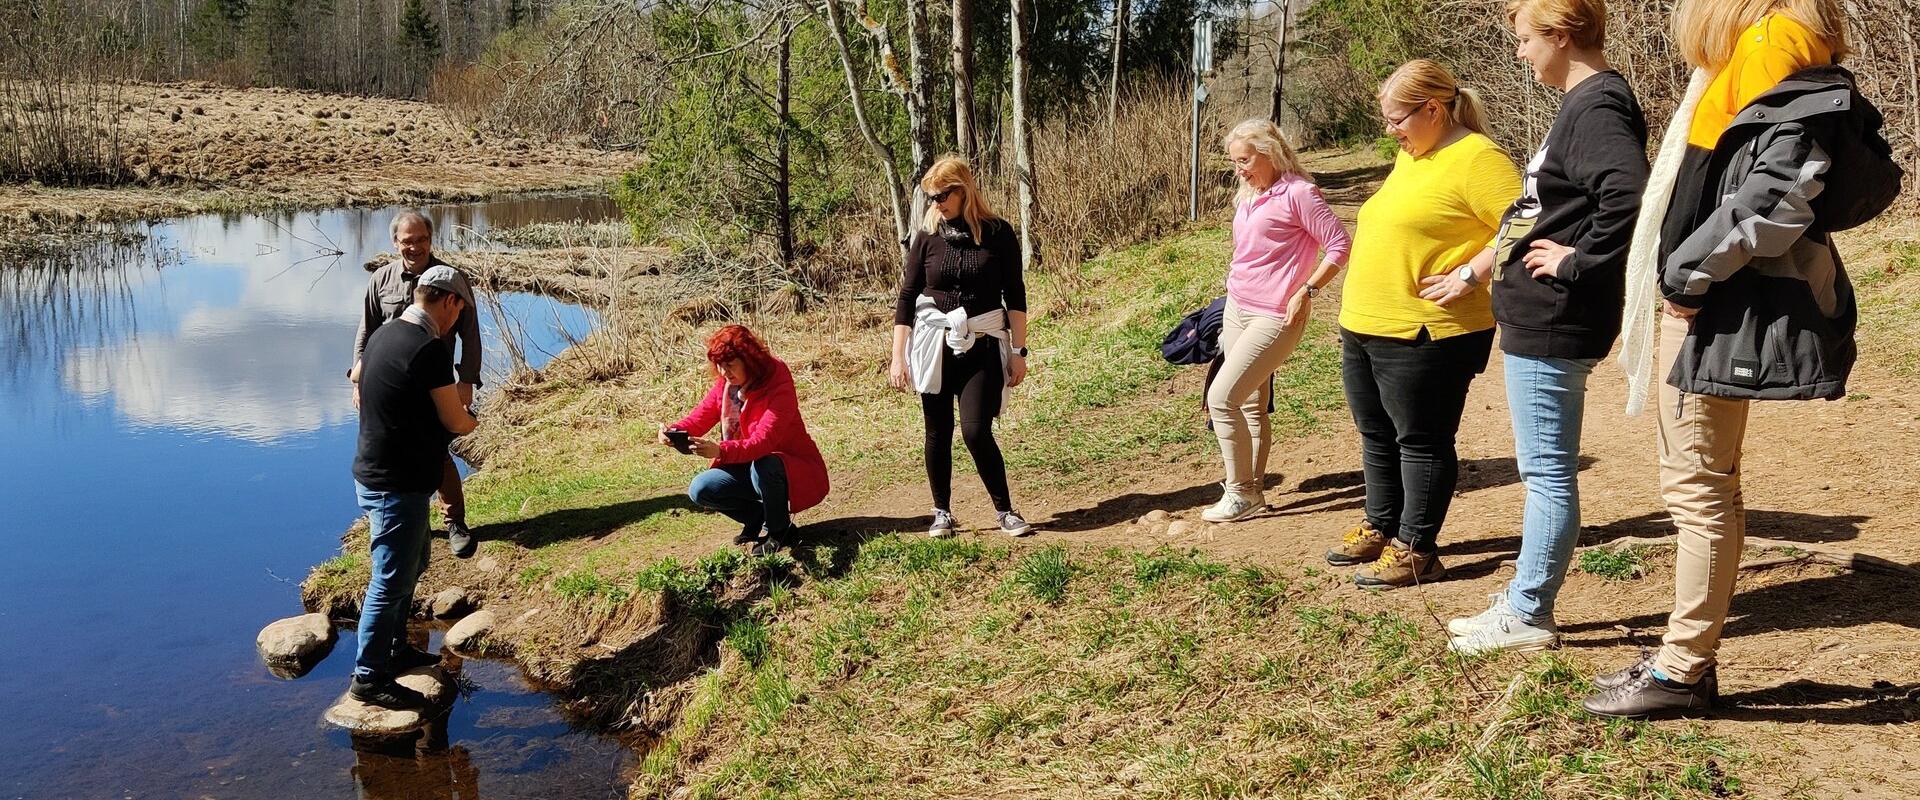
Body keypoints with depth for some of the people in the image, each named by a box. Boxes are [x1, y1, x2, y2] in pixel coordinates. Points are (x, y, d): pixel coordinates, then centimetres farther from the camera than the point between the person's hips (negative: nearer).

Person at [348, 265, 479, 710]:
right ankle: (369, 678, 10)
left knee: (412, 563, 24)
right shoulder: (430, 349, -22)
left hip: (375, 472, 10)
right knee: (391, 581, 0)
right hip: (397, 486, -10)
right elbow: (454, 422, -17)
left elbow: (361, 393, 21)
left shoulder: (383, 336, 7)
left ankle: (395, 651, 36)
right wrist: (471, 422, 7)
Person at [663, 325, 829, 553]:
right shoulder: (725, 384, -4)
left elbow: (762, 442, -38)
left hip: (794, 469, -6)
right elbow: (700, 417, -4)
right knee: (700, 490, -13)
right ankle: (758, 516, 10)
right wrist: (674, 431, -28)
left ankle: (779, 531, -12)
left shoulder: (779, 387, -26)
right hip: (748, 467, 7)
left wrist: (721, 451, -55)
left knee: (763, 466, -39)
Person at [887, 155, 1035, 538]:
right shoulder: (927, 237, 2)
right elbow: (906, 298, 3)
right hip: (935, 346, 2)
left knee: (976, 430, -11)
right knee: (938, 432, 5)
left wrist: (1018, 352, -2)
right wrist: (897, 357, -2)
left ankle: (1006, 512, 4)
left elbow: (1015, 296, 1)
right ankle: (942, 513, 19)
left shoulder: (998, 233, -2)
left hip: (983, 348, -2)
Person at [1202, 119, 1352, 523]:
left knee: (1221, 397, -13)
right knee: (1251, 405, 10)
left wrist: (1306, 291, -16)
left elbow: (1339, 245, -12)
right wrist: (1235, 300, 17)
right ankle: (1253, 488, 18)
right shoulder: (1248, 197, 13)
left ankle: (1240, 491, -2)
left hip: (1274, 317, -8)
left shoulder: (1298, 193, -12)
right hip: (1237, 310, 8)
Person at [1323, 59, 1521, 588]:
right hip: (1364, 328, 10)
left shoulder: (1476, 158, -14)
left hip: (1424, 335, -9)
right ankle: (1380, 529, 32)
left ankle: (1416, 550, 10)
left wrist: (1470, 275, -22)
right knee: (1378, 436, 18)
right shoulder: (1411, 156, 16)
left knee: (1421, 441, 1)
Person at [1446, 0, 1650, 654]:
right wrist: (1478, 268, 18)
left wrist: (1577, 261, -23)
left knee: (1547, 472, -1)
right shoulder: (1583, 103, 14)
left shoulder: (1597, 107, -17)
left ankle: (1527, 617, 9)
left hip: (1550, 324, -11)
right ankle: (1525, 596, 29)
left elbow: (1630, 195, -34)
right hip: (1539, 319, 11)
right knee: (1544, 469, 17)